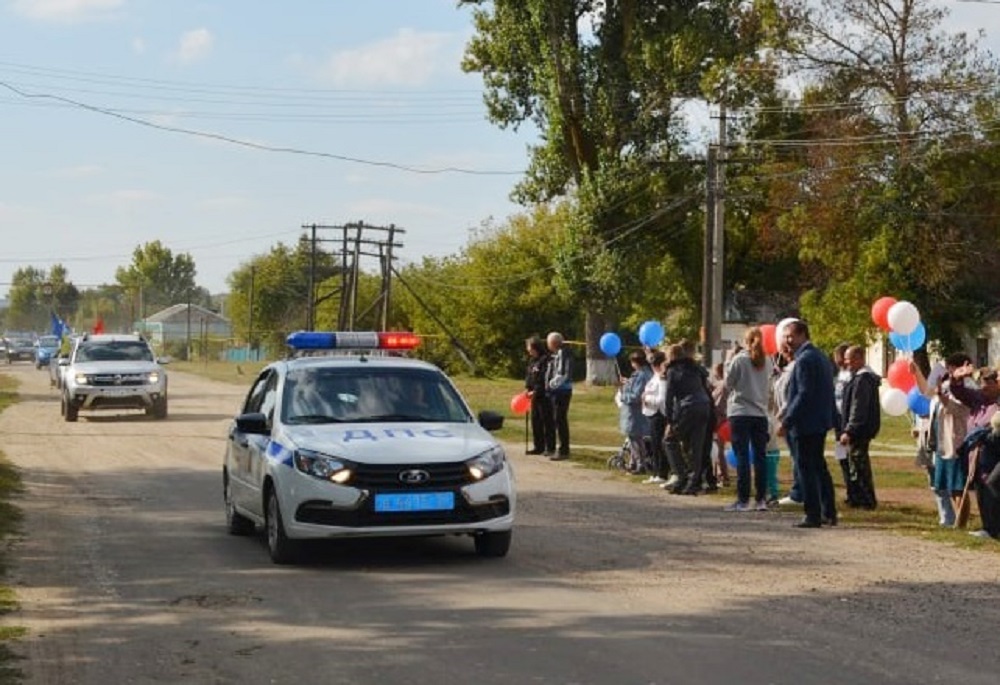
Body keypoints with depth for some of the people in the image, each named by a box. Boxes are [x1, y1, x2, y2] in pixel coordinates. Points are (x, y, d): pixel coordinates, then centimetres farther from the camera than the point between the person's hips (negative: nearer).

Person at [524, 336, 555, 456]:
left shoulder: (546, 360, -15)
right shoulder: (532, 360, 14)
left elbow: (545, 379, -19)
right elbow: (529, 376, 18)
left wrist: (536, 391, -19)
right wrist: (528, 388, 3)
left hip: (545, 396, -9)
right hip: (535, 396, 9)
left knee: (548, 422, -2)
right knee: (535, 421, 12)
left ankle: (550, 448, 3)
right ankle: (539, 446, 20)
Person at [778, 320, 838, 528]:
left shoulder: (804, 359, -17)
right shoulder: (821, 357, 14)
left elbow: (804, 394, -22)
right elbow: (828, 391, 18)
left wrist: (787, 421, -20)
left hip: (805, 424, -10)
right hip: (821, 421, 10)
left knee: (806, 469, -4)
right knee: (819, 466, 16)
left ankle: (813, 516, -3)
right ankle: (829, 513, 20)